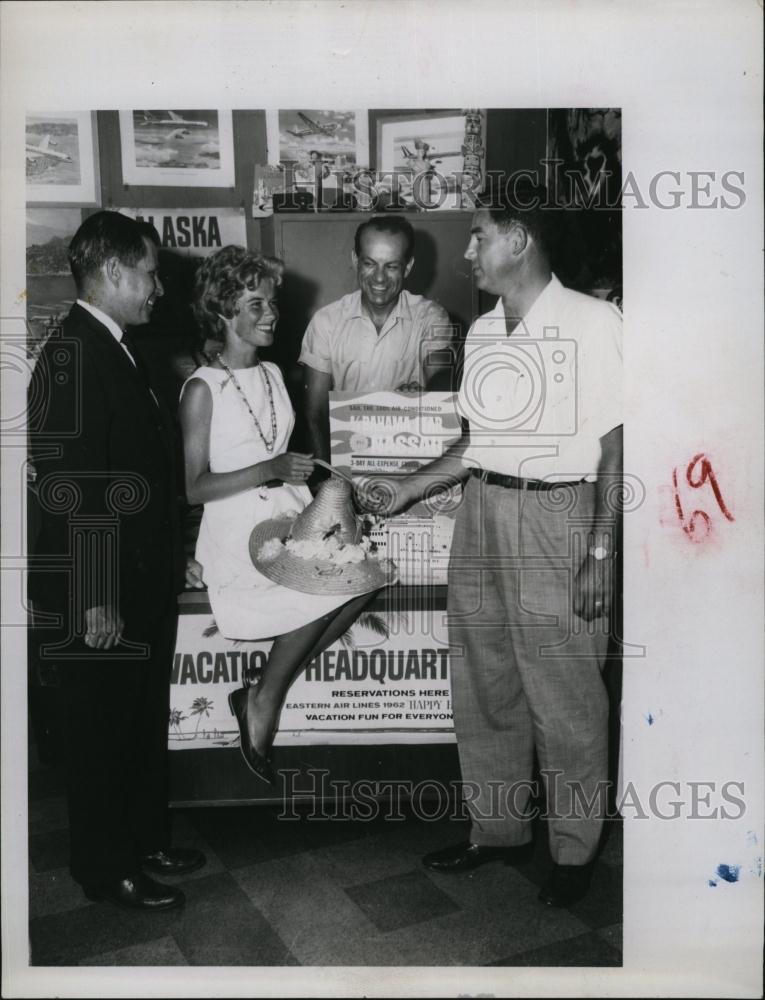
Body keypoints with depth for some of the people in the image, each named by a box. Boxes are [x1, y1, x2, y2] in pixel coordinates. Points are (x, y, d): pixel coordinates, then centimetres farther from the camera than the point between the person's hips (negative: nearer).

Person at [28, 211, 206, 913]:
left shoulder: (116, 350, 11)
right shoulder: (71, 355, -19)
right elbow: (68, 488, -23)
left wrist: (172, 561, 16)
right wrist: (95, 602, -22)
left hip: (145, 585, 10)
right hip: (101, 597, -9)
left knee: (145, 722, 21)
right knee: (102, 731, 8)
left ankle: (145, 842, 39)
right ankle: (106, 869, 27)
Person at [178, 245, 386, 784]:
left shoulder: (273, 373, 16)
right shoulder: (203, 389, -6)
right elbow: (195, 487, -10)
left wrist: (308, 472, 5)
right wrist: (270, 470, -18)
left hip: (291, 515, 7)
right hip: (239, 528, -7)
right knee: (325, 586, -27)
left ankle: (263, 696, -6)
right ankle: (265, 699, -4)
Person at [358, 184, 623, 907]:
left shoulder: (594, 323, -8)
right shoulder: (482, 332, 12)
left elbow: (616, 447, -9)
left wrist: (599, 554, -13)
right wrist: (407, 489, 10)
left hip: (558, 513, -6)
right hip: (482, 509, 7)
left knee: (564, 699, 3)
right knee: (484, 689, 14)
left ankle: (574, 851, 23)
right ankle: (498, 829, 31)